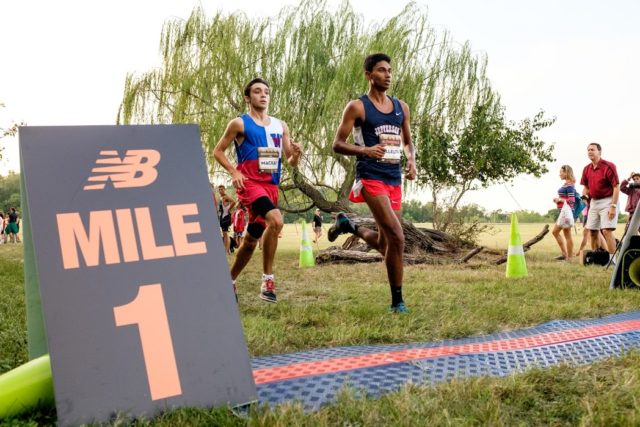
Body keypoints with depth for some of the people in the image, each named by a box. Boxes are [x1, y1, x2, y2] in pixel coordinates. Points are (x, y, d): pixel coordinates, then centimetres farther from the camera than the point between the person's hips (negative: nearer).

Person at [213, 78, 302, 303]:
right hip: (249, 183, -6)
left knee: (251, 239, 12)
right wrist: (233, 172, -12)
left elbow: (291, 161, 15)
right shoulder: (239, 123, 0)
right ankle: (268, 278, -20)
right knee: (276, 220, -30)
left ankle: (230, 281, 31)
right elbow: (218, 151, 3)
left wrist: (296, 155, -9)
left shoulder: (280, 126, 14)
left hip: (271, 185, 6)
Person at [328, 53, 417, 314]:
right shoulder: (357, 107, -3)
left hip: (395, 179, 7)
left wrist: (411, 161, 2)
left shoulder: (401, 107, 14)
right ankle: (397, 301, -6)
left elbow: (408, 142, 24)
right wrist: (366, 150, -23)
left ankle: (347, 225, 43)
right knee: (397, 237, -18)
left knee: (384, 242, 14)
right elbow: (337, 145, -5)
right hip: (371, 178, -7)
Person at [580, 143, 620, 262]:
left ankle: (613, 259, -12)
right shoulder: (587, 169, 8)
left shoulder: (608, 167, -13)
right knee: (592, 231, 9)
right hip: (593, 202, 7)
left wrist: (613, 206, -20)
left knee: (607, 230, -15)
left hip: (607, 201, -7)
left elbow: (616, 187, -14)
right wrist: (584, 196, -1)